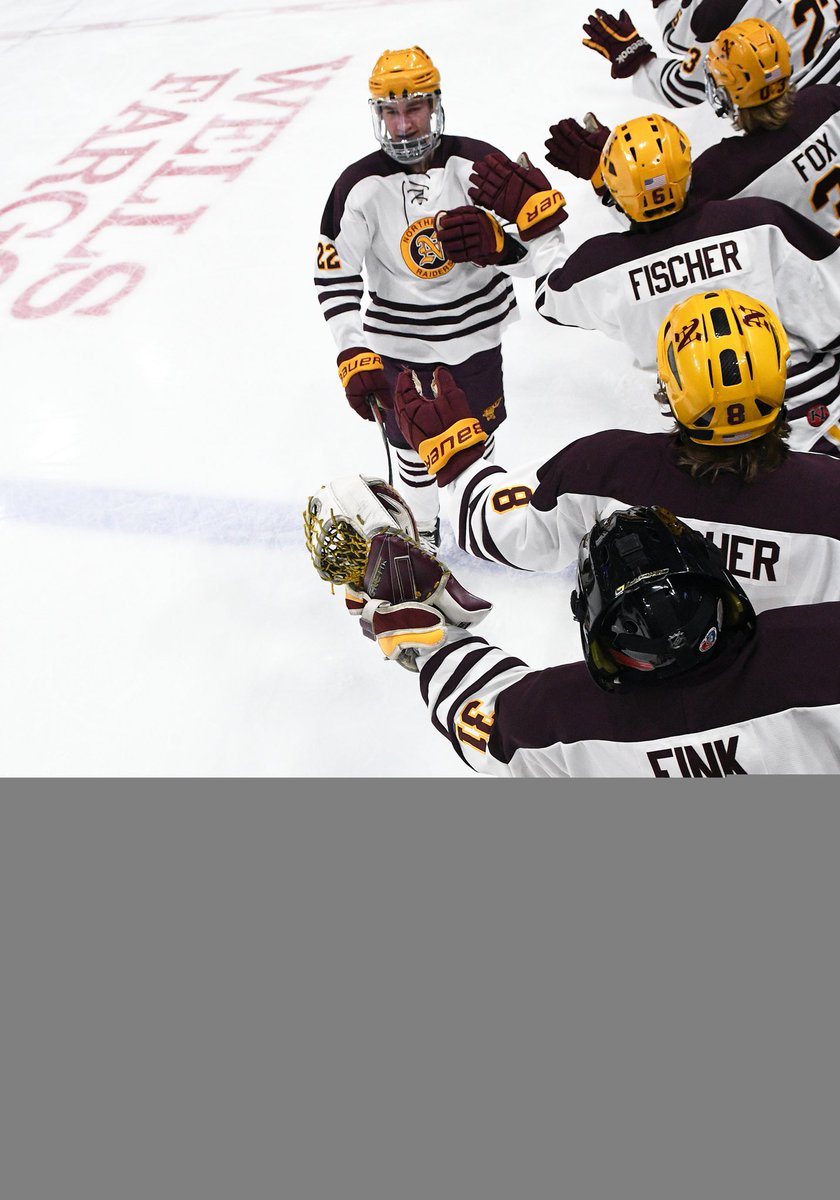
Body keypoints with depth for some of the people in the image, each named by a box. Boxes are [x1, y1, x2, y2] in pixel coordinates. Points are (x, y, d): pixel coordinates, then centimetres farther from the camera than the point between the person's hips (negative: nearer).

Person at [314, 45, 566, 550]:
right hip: (400, 342, -1)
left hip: (477, 331, 1)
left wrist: (498, 241, -40)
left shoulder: (476, 162, -16)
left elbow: (539, 250, -18)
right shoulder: (361, 186, -16)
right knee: (412, 441, 14)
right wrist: (354, 354, -27)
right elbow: (335, 277, -16)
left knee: (478, 429, 21)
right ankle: (420, 527, 40)